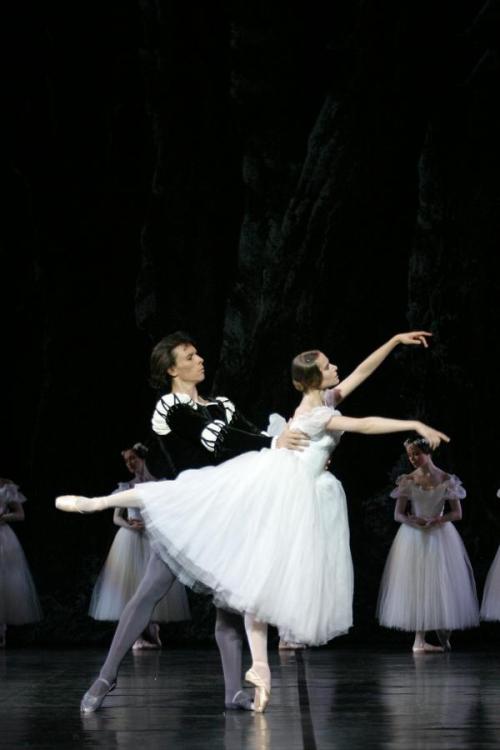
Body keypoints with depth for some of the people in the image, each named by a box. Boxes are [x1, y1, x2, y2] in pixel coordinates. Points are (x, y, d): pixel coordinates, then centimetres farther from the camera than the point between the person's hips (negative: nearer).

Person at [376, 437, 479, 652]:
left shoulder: (447, 480, 0)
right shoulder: (407, 481, 2)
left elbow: (457, 513, 0)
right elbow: (398, 514, 3)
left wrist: (438, 520, -17)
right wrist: (412, 521, -18)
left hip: (440, 536, 0)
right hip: (413, 537, 0)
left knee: (442, 584, -1)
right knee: (416, 585, -5)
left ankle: (444, 635, 12)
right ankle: (419, 640, -6)